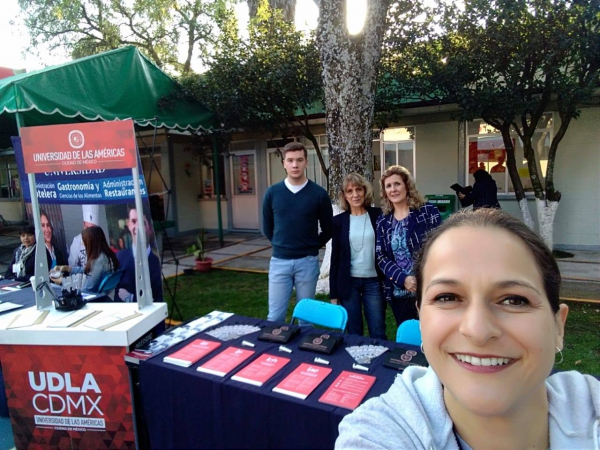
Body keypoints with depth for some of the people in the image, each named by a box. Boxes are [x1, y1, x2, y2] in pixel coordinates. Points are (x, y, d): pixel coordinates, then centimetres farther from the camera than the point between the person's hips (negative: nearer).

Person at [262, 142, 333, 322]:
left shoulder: (319, 194, -4)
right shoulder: (272, 193, -1)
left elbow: (328, 229, 6)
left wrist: (311, 247, 8)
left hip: (307, 262, -1)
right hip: (279, 261, 1)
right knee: (275, 316, 6)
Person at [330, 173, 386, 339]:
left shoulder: (378, 215, -2)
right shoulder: (338, 221, 0)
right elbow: (335, 258, 3)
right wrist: (333, 293, 2)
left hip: (374, 282, 0)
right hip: (348, 283, 1)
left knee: (378, 333, 7)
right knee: (353, 333, 12)